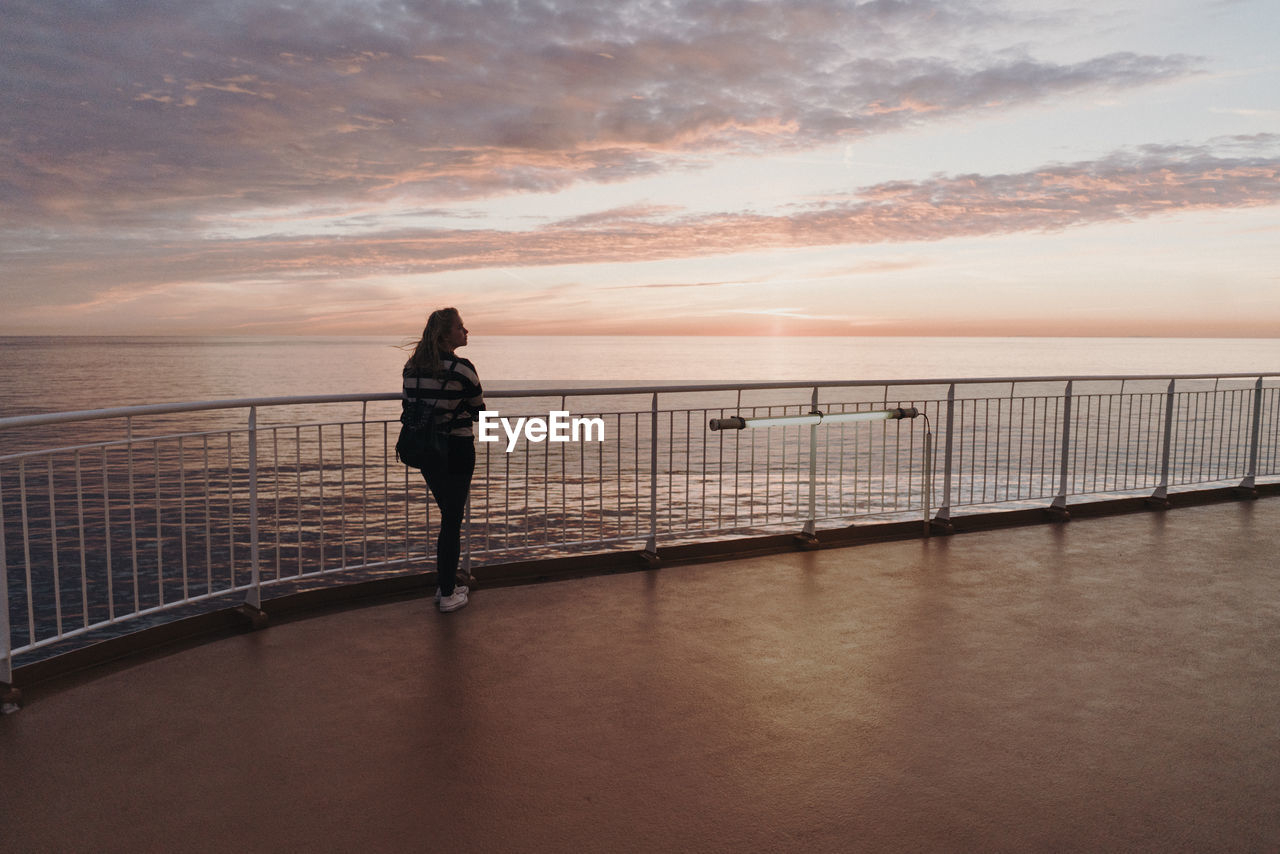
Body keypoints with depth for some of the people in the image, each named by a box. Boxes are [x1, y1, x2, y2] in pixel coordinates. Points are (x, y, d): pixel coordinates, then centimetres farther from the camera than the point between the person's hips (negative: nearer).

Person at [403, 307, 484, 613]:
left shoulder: (412, 366, 2)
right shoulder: (461, 369, -17)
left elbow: (407, 406, 11)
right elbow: (478, 411, -5)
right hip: (456, 451, -7)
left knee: (449, 515, 21)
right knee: (453, 521, 4)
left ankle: (446, 584, 29)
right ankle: (448, 595, 12)